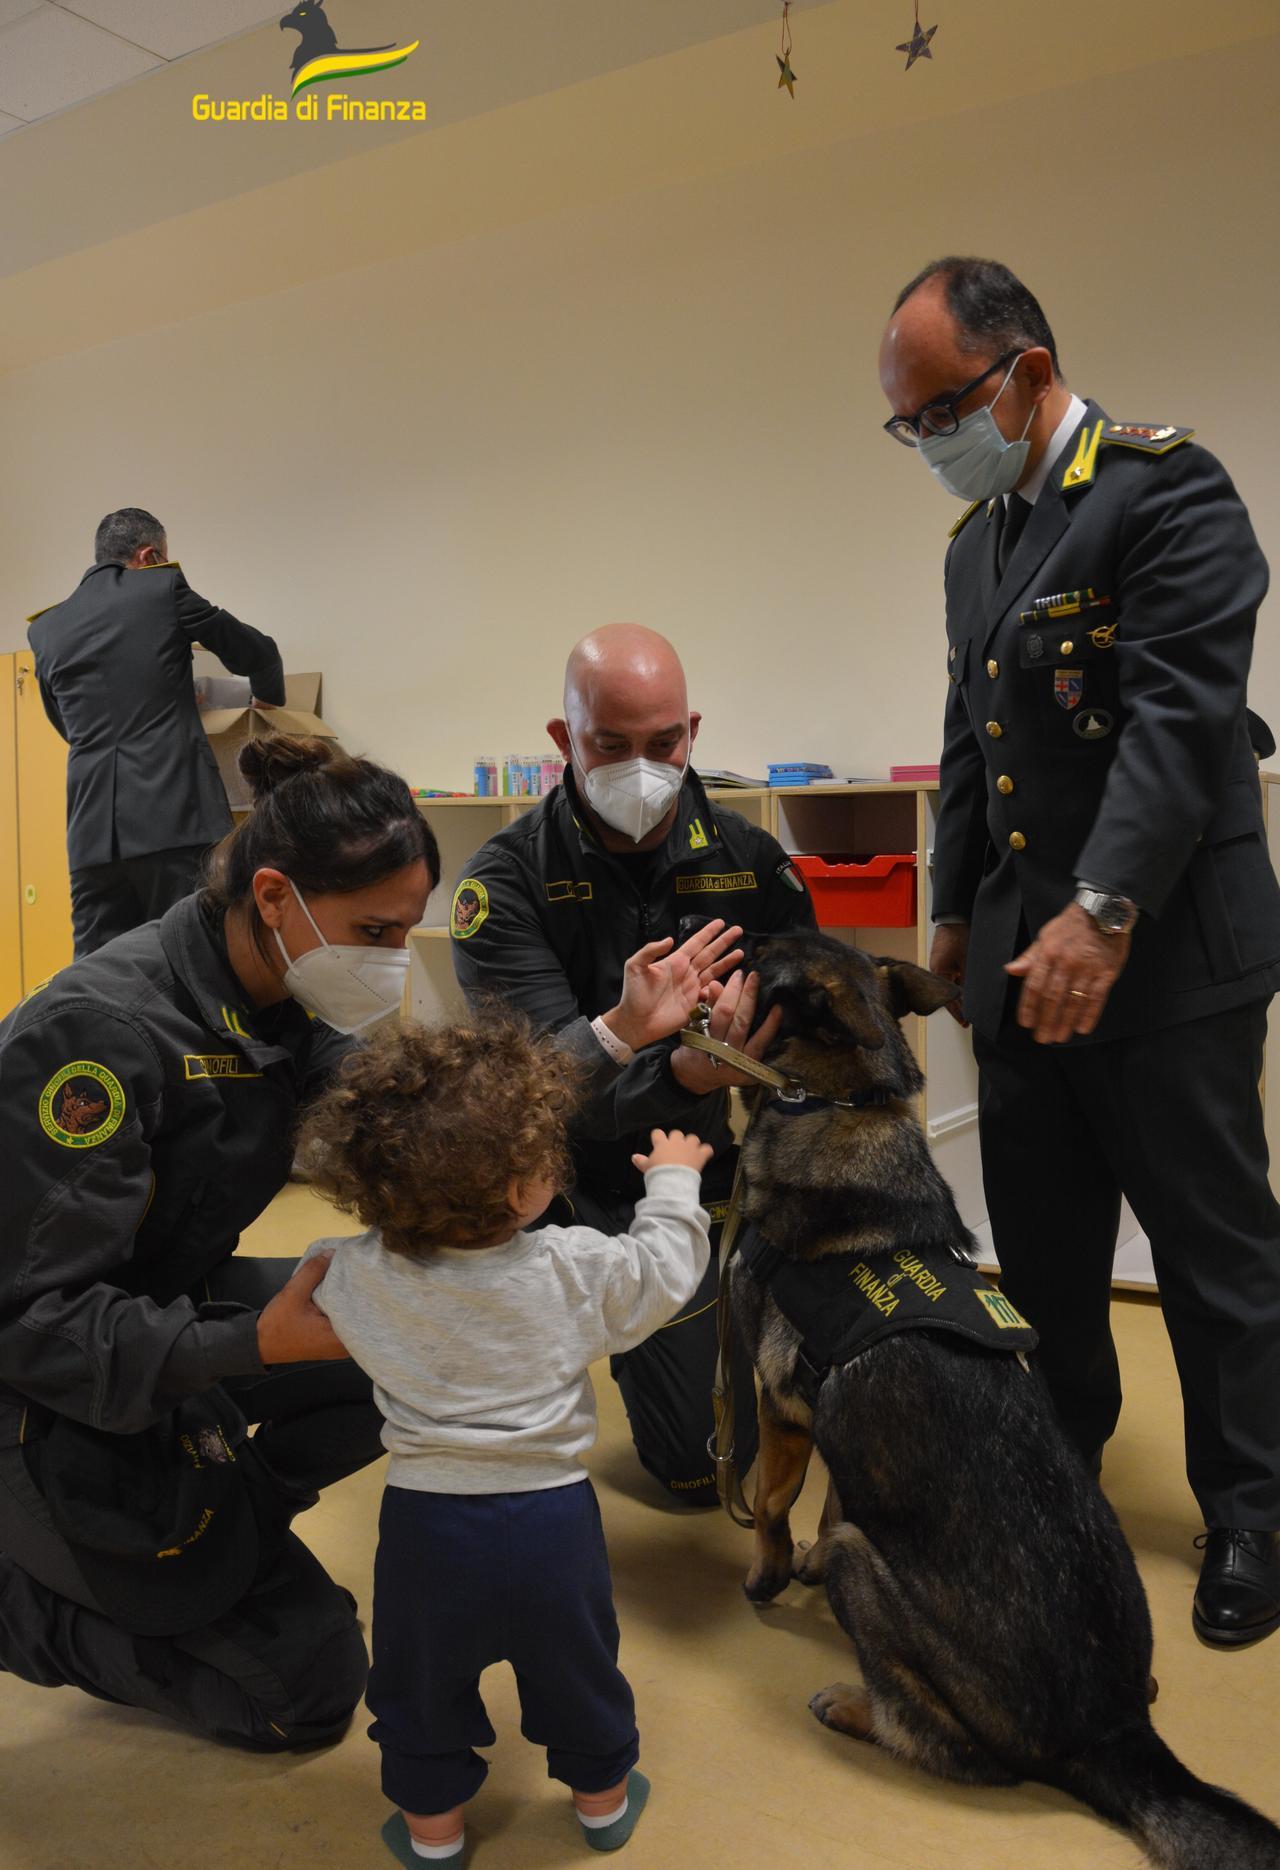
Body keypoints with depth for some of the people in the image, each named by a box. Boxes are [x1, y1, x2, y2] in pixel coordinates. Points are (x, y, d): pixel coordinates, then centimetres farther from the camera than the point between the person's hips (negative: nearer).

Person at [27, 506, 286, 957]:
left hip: (92, 827, 5)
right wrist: (269, 699, 32)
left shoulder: (47, 627, 15)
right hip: (176, 816, -4)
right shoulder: (164, 588, 3)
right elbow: (257, 653, 11)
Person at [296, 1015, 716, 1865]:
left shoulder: (358, 1275, -15)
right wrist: (674, 1181, 14)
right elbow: (664, 1271, -2)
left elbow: (308, 1276, 8)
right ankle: (603, 1797, 47)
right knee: (578, 1669, 25)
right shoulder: (574, 1269, -18)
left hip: (427, 1518, 0)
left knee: (422, 1681, 25)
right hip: (552, 1516, 0)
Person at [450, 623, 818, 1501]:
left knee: (706, 1466, 9)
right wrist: (680, 1074, -44)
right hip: (563, 1185, -3)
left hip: (699, 1174, 4)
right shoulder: (508, 878, -14)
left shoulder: (747, 858, -3)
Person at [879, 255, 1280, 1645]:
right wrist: (954, 915, 20)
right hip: (1020, 951, 7)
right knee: (1039, 1242, 14)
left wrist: (1102, 916, -26)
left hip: (1165, 951, -7)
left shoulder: (1165, 485, -9)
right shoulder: (976, 539, 15)